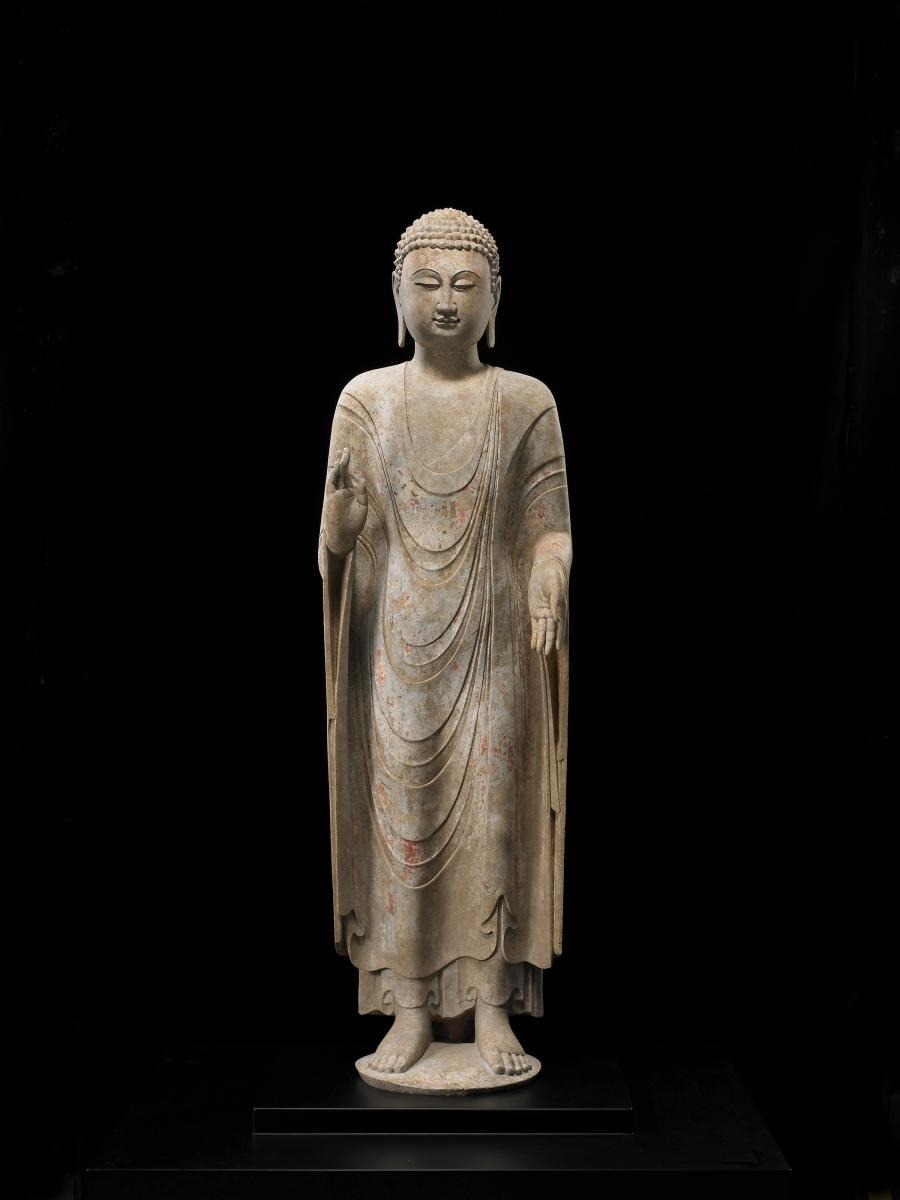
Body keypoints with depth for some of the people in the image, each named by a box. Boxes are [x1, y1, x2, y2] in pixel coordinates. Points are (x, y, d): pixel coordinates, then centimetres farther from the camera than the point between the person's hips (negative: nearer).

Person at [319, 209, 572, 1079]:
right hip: (395, 647, 1)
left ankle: (491, 1007, 15)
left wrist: (548, 593, -17)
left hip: (492, 647, 0)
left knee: (492, 816, 3)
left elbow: (549, 527, 2)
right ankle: (409, 1008, 15)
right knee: (400, 816, 3)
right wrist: (342, 504, -20)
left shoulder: (526, 404, 3)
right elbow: (339, 535, 2)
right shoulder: (366, 400, 4)